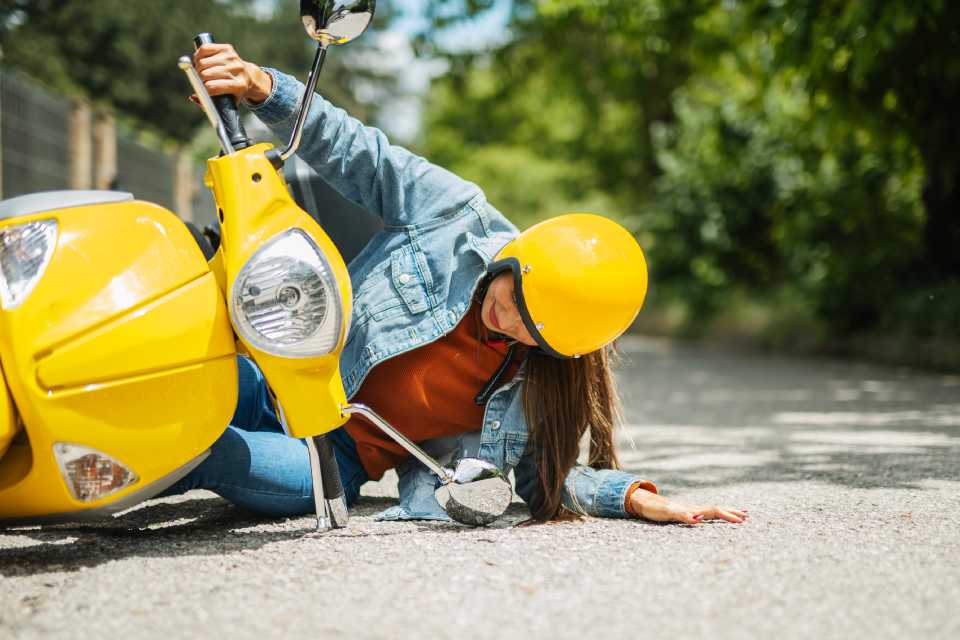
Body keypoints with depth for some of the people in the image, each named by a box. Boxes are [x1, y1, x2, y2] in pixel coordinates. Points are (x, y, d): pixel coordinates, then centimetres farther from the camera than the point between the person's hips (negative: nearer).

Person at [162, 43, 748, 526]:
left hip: (339, 455, 0)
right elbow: (354, 152, -10)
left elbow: (546, 475, 3)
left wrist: (639, 498, -16)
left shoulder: (545, 380, -9)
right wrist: (260, 86, -25)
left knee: (297, 486, -38)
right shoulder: (455, 213, -14)